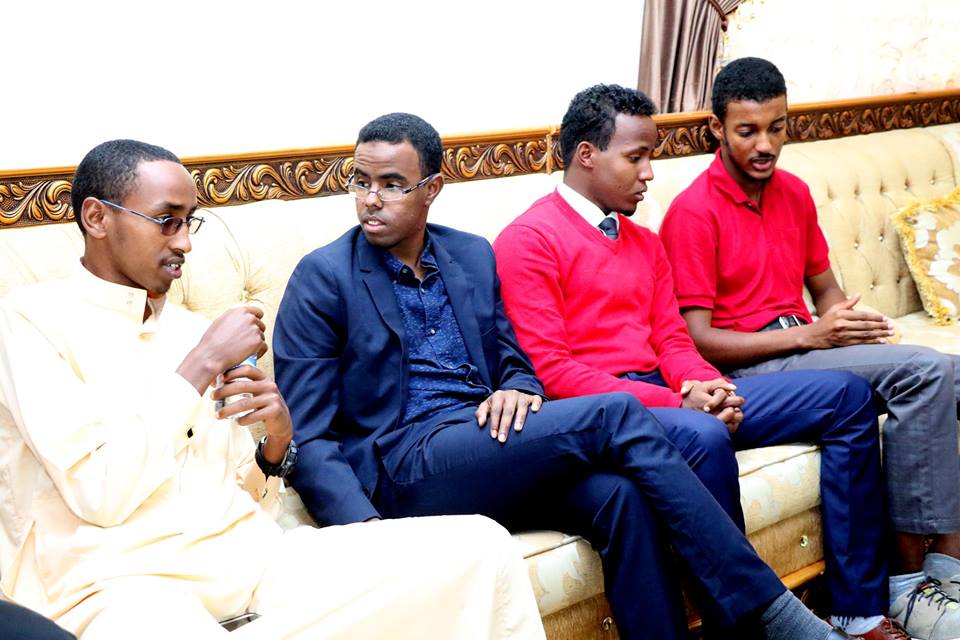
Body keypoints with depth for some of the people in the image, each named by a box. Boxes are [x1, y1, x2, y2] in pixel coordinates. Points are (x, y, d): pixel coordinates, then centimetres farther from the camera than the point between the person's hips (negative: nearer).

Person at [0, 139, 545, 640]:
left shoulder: (192, 329, 18)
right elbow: (99, 494, -13)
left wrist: (276, 443, -2)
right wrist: (203, 364, -9)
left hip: (251, 553, 7)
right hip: (123, 583, -6)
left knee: (480, 546, -9)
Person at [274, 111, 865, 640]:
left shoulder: (474, 256, 15)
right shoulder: (323, 278, 0)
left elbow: (517, 362, 23)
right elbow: (307, 437, -4)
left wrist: (515, 389, -4)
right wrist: (365, 526, -21)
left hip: (490, 451, 5)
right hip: (401, 464, -5)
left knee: (621, 493, -28)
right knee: (614, 415, -23)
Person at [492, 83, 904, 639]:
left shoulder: (645, 243, 21)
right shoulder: (528, 241, -6)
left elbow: (673, 339, 16)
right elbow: (548, 370, -14)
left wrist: (704, 386, -9)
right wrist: (673, 402, -18)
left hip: (673, 398, 8)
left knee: (847, 395, 0)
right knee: (703, 437, -40)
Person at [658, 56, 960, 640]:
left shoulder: (795, 193, 14)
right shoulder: (694, 212, -9)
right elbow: (696, 340, -13)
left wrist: (852, 323, -2)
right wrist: (809, 334, -17)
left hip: (802, 346, 7)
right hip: (742, 369, -7)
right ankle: (911, 578, -18)